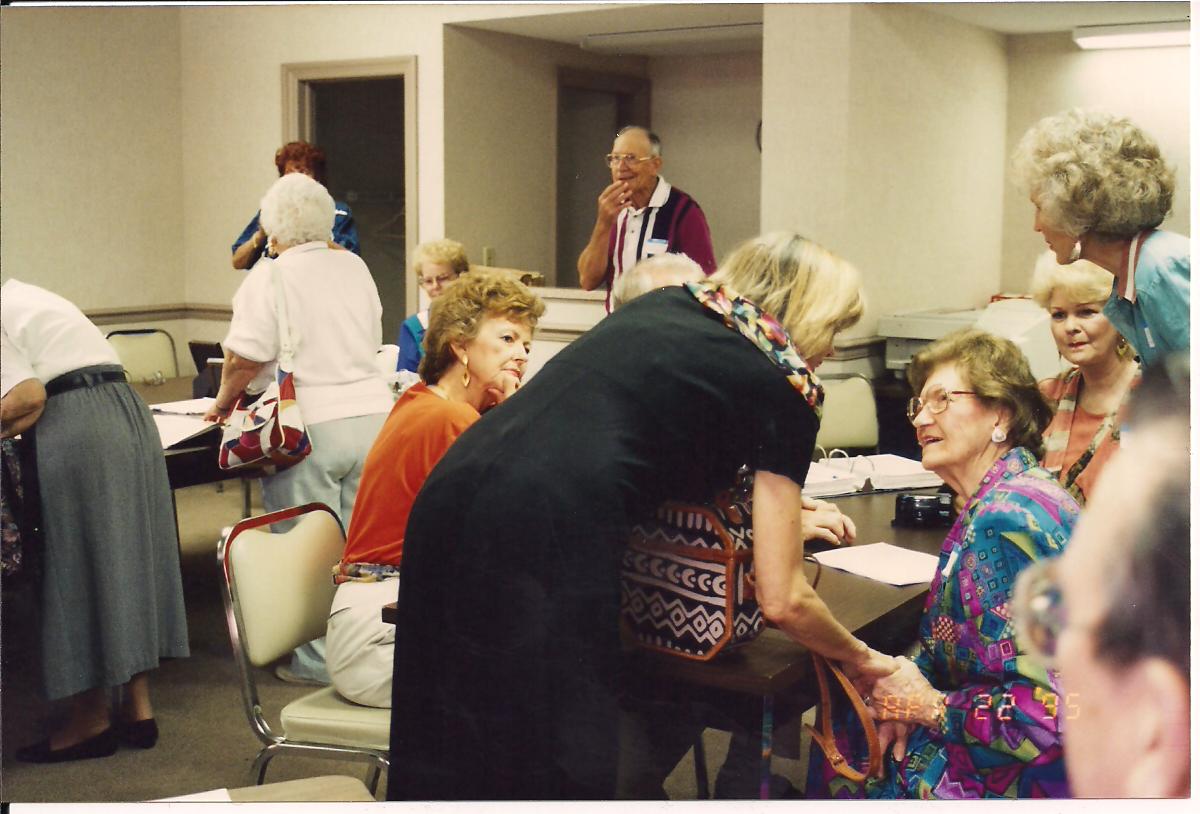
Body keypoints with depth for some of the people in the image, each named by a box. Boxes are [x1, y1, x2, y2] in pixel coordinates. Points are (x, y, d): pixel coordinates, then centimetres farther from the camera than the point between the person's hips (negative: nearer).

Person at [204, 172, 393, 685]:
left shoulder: (269, 277, -6)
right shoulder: (355, 268, 12)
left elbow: (244, 357, -11)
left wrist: (223, 403, 6)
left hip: (309, 428, -6)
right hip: (372, 411, 6)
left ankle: (318, 662, 8)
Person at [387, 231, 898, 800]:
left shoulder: (661, 304, 23)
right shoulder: (783, 390, 6)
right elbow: (782, 601, 5)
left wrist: (781, 509, 43)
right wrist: (862, 659, 25)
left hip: (448, 494, 8)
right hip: (549, 529, -7)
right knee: (557, 770, 8)